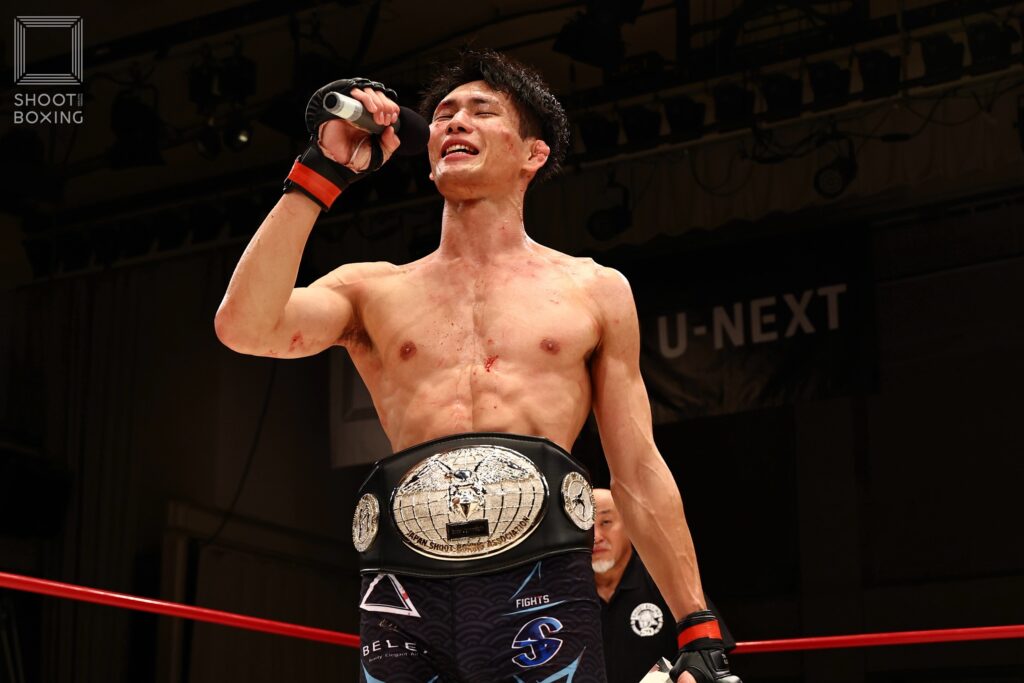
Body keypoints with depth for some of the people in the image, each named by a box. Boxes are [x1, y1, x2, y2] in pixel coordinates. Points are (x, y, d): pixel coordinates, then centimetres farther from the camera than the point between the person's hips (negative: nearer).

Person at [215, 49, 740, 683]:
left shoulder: (594, 290, 15)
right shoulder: (373, 289, 15)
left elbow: (640, 476, 13)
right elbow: (245, 328, -3)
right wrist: (321, 173, 2)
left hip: (542, 587, 0)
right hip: (406, 595, 1)